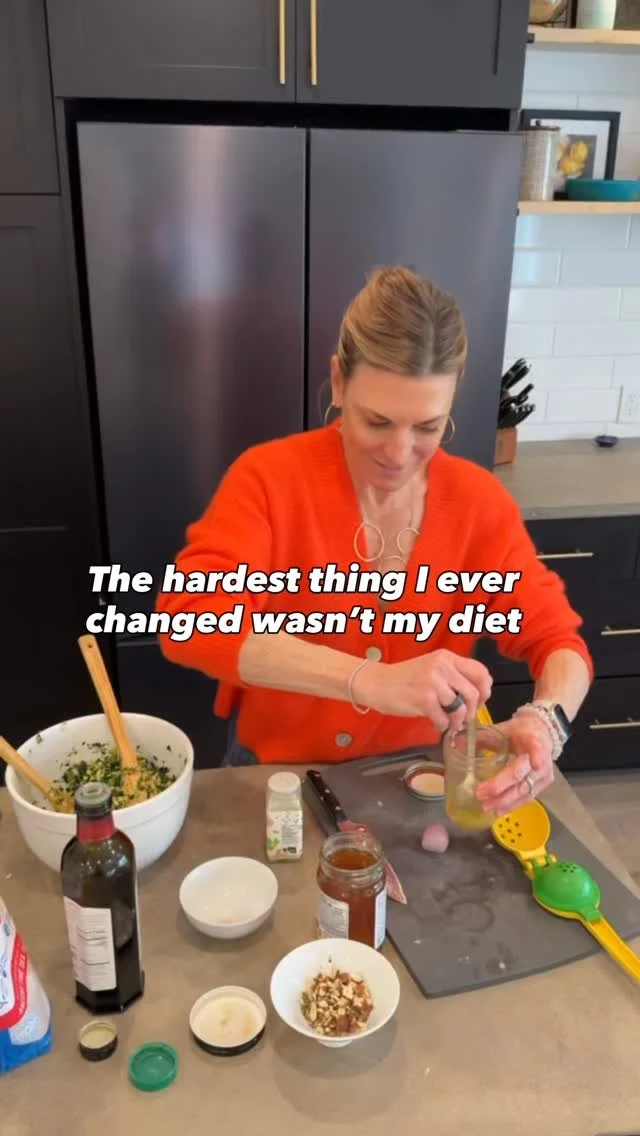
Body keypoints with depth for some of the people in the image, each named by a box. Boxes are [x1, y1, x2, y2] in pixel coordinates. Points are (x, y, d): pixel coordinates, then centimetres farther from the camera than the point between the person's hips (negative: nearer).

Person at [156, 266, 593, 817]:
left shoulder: (479, 502, -9)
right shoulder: (269, 478, -17)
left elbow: (556, 639, -7)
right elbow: (189, 618, -31)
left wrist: (546, 719, -29)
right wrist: (368, 680, -41)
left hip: (411, 780, 3)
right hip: (277, 772, -2)